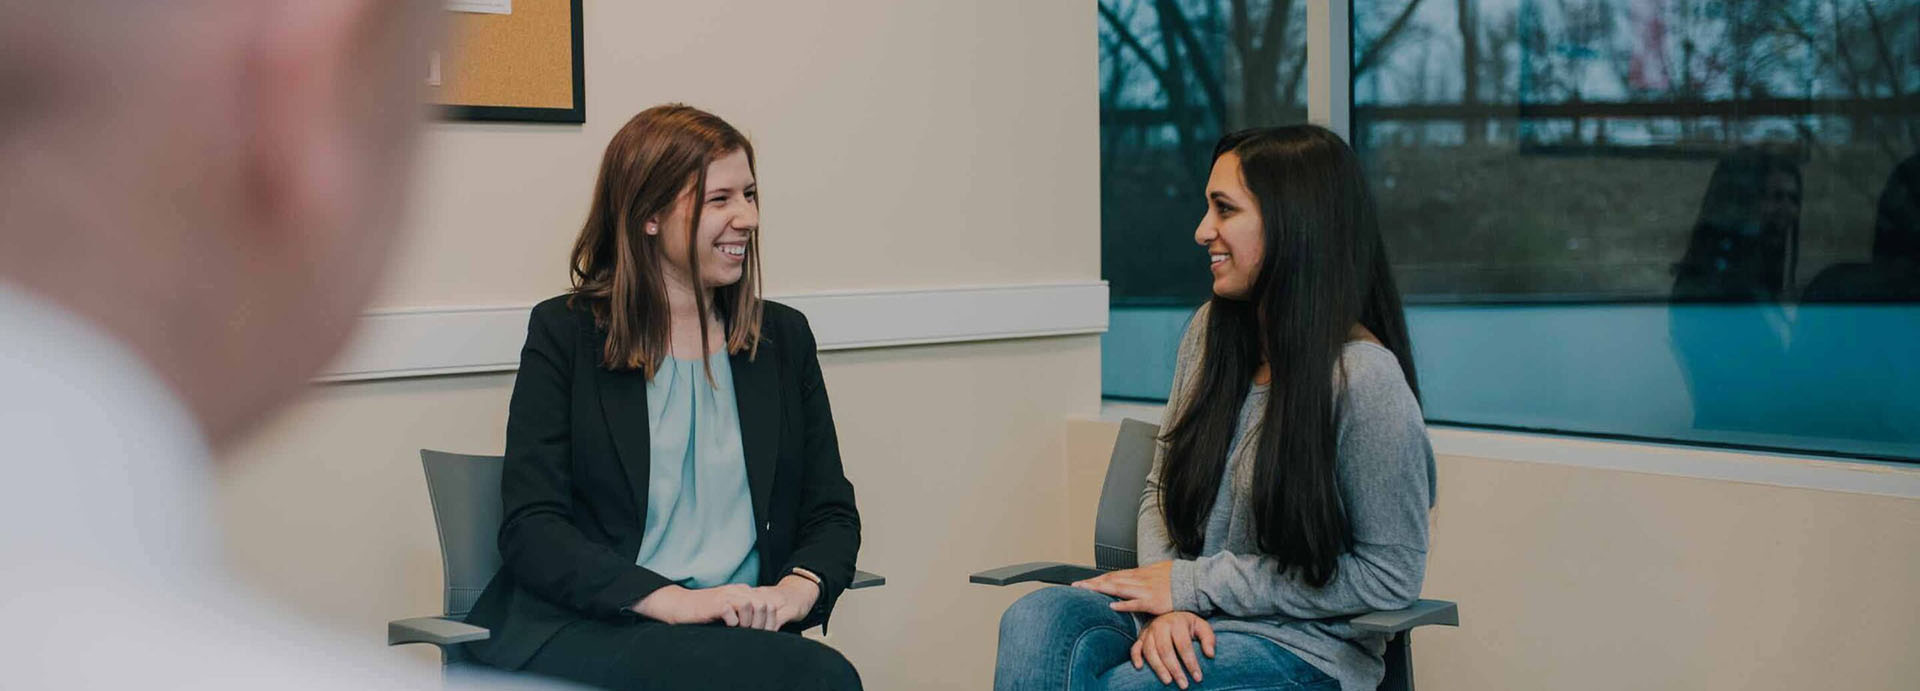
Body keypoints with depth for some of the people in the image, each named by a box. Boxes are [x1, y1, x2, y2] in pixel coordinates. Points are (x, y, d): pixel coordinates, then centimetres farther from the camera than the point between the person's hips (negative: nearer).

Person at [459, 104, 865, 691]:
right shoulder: (565, 334, 6)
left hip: (742, 634, 5)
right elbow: (531, 530, -4)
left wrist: (800, 587, -8)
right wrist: (674, 599, -19)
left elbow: (832, 513, 17)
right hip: (588, 635, -5)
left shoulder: (783, 337, 18)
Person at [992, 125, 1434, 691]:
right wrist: (1167, 604, -10)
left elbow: (1391, 575, -12)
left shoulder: (1364, 377, -14)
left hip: (1302, 644, -6)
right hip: (1187, 622, 6)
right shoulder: (1212, 331, 7)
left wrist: (1194, 583, -11)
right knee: (1036, 619, -25)